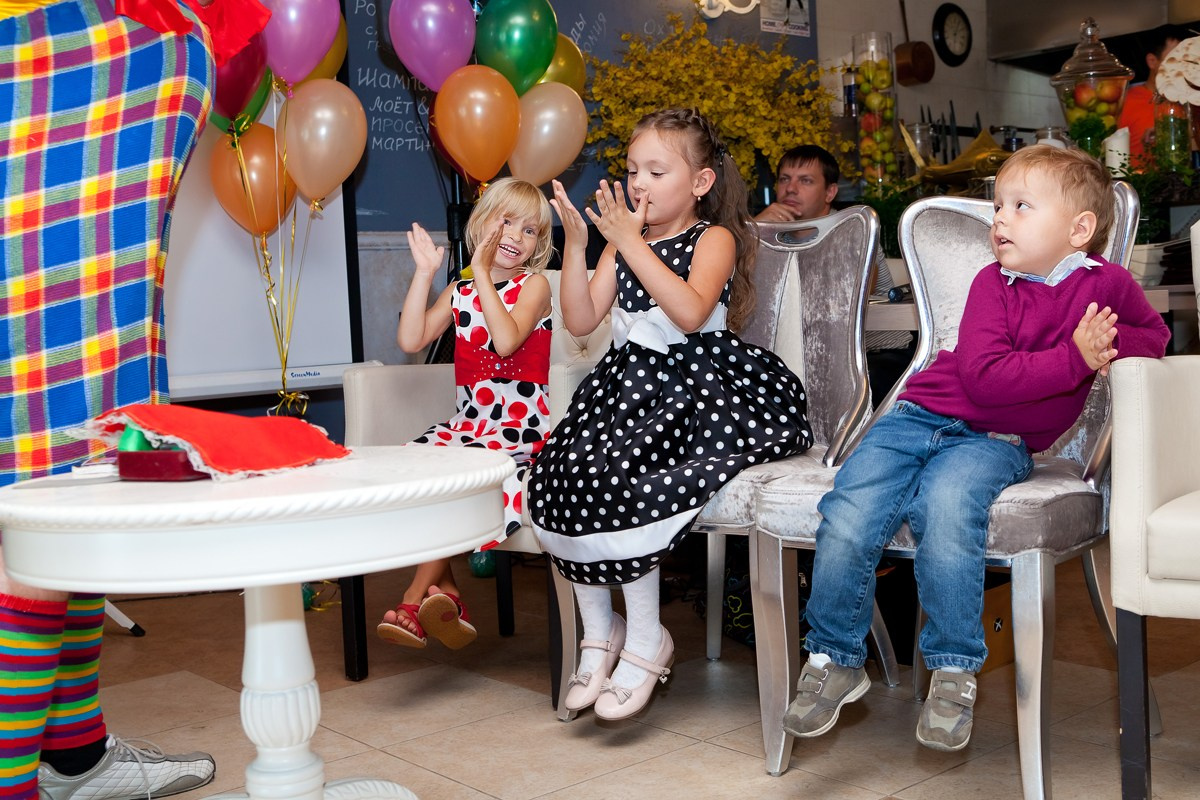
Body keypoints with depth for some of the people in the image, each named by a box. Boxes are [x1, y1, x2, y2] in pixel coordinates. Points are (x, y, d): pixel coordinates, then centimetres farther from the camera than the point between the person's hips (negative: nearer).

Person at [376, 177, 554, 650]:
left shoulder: (534, 285, 1)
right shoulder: (458, 292, 15)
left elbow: (506, 341, -19)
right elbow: (411, 340, 0)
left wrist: (483, 272, -17)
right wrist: (424, 273, -1)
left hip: (520, 429, -5)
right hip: (467, 425, 5)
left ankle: (417, 595, -16)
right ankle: (446, 592, -10)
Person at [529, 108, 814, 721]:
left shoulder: (714, 238, 0)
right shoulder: (621, 244, 17)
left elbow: (690, 312, -20)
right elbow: (580, 321, 8)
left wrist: (631, 241, -20)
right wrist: (576, 243, -2)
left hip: (695, 386, -6)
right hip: (629, 381, 6)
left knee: (608, 477, -28)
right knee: (555, 477, -18)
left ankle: (646, 640, -10)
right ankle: (598, 630, 0)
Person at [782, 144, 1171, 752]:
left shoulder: (1108, 283, 3)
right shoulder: (994, 282, -2)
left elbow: (1155, 335, 18)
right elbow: (985, 375, -15)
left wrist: (1111, 344, -4)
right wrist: (1076, 357, -19)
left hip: (993, 442, -1)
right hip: (922, 414, 2)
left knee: (946, 503, -36)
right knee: (847, 519, -20)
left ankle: (954, 671, -19)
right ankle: (835, 660, 2)